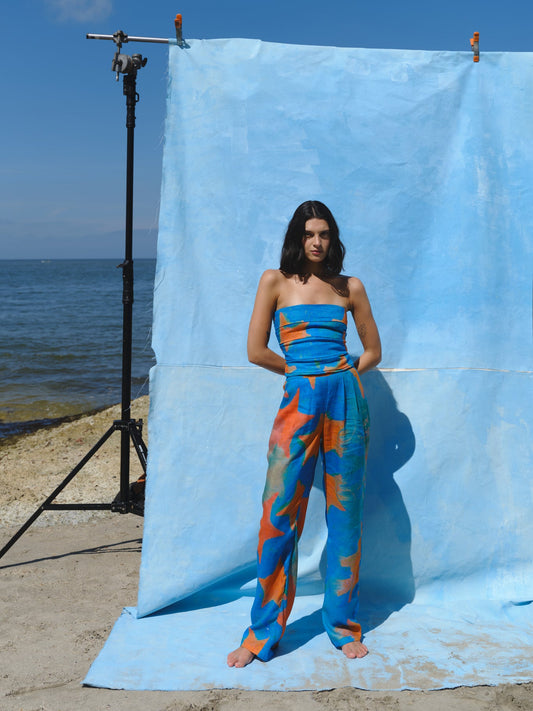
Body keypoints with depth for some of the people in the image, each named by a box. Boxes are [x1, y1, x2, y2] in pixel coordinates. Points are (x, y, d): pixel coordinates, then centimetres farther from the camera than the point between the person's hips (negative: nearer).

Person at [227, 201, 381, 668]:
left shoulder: (350, 287, 10)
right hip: (298, 402, -2)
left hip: (346, 401, 2)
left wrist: (341, 375, 3)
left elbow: (374, 351, 16)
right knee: (279, 515, -4)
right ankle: (263, 633, 9)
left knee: (345, 515, 7)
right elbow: (256, 351, 1)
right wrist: (305, 373, 5)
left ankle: (344, 623, 23)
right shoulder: (276, 281, 6)